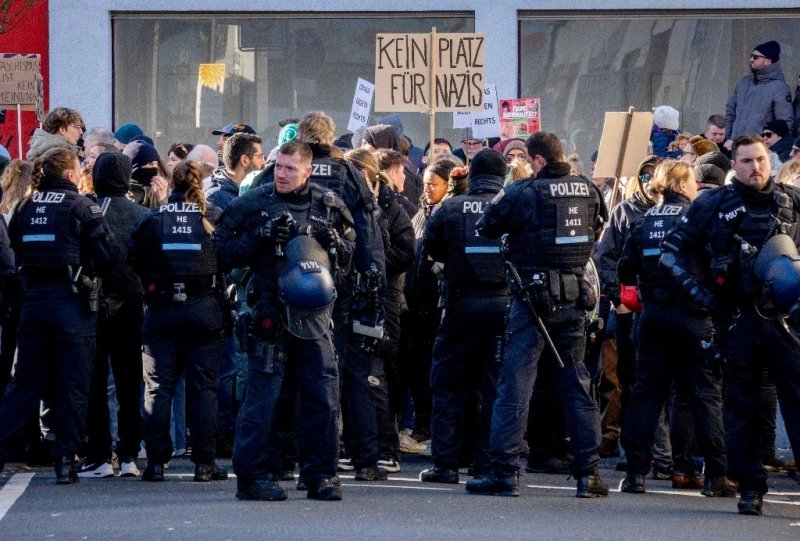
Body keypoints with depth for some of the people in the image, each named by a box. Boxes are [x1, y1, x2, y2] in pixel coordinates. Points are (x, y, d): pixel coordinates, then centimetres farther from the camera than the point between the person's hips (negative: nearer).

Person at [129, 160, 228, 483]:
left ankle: (156, 462, 3)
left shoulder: (153, 218, -2)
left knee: (158, 387, 6)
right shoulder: (214, 217, -4)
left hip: (161, 308, 0)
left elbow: (135, 261, 0)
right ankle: (204, 463, 3)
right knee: (204, 387, 5)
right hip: (205, 308, 0)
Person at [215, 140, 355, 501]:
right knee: (262, 397, -2)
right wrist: (259, 237, -12)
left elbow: (349, 259, 16)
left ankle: (321, 475, 12)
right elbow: (223, 252, 1)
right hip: (270, 316, -3)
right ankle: (254, 475, 5)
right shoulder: (253, 203, 2)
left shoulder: (327, 205, 10)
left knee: (323, 397, 3)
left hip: (314, 315, 3)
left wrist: (333, 242, -5)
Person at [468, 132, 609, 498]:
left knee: (515, 383, -2)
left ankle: (504, 471, -5)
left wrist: (500, 199, 15)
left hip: (533, 298, -5)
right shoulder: (589, 192, 3)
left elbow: (486, 227, -3)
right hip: (575, 298, 5)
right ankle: (588, 472, 9)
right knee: (576, 382, 10)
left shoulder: (524, 193, -12)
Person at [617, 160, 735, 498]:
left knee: (647, 392, 8)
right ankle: (715, 476, -2)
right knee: (705, 393, 1)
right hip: (691, 315, -4)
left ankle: (635, 473, 4)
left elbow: (626, 270, 4)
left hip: (653, 314, 4)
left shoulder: (646, 220, 6)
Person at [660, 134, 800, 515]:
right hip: (740, 318, 0)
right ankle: (750, 487, 12)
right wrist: (697, 292, -3)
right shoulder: (714, 205, 3)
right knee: (742, 404, 5)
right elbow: (672, 248, 7)